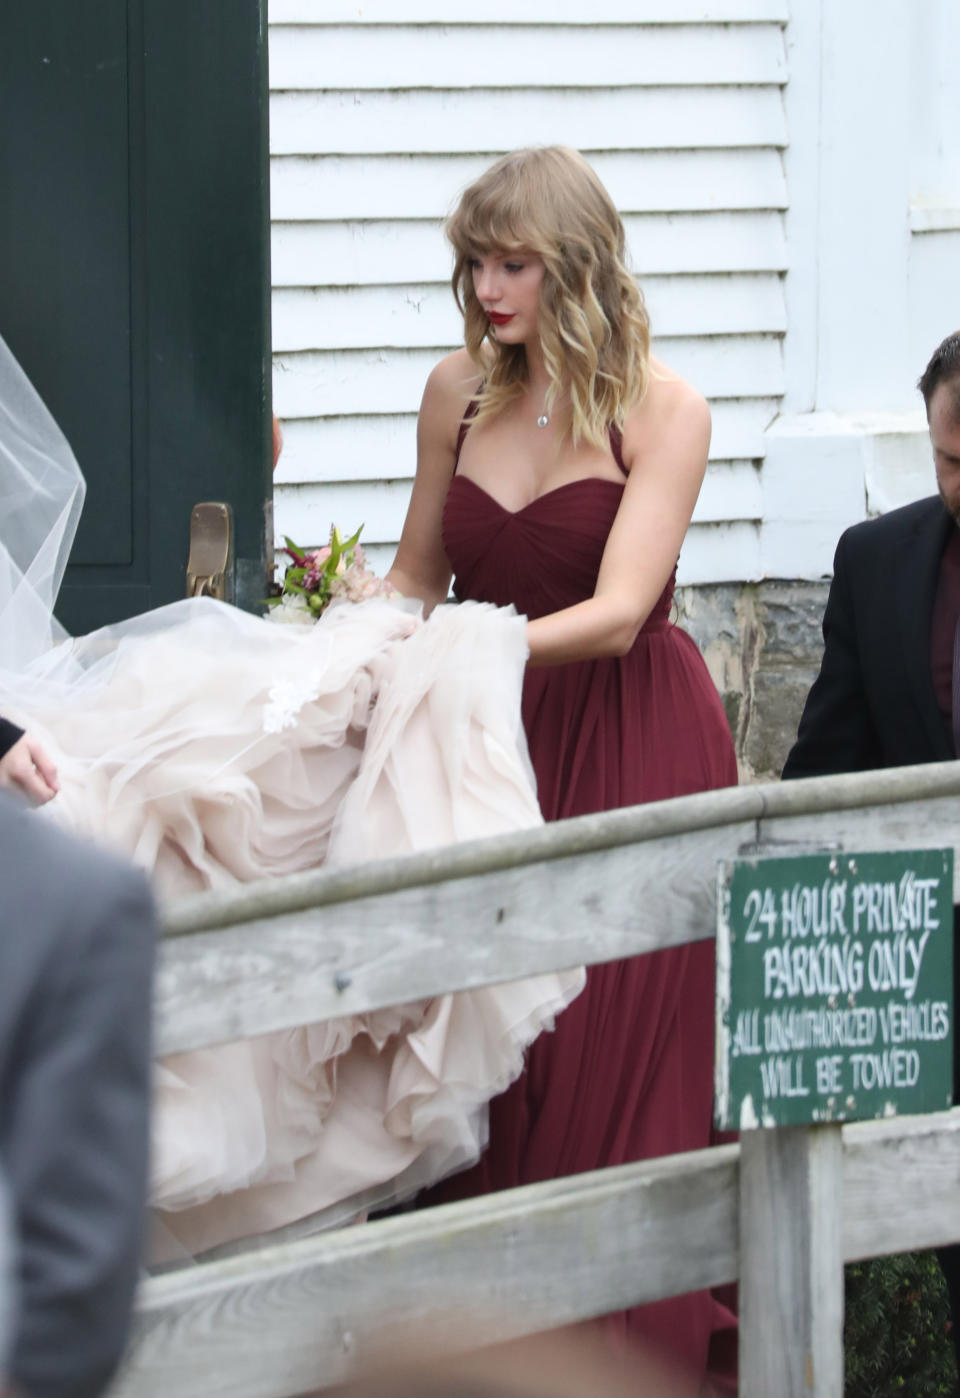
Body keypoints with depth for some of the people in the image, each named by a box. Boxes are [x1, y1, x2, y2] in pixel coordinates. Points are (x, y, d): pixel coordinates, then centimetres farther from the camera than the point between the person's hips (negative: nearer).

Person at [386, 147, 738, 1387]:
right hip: (498, 741, 4)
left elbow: (616, 614, -18)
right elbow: (419, 577, 16)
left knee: (615, 1065, -6)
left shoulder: (662, 412, -8)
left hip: (634, 747, -4)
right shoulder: (460, 392, 5)